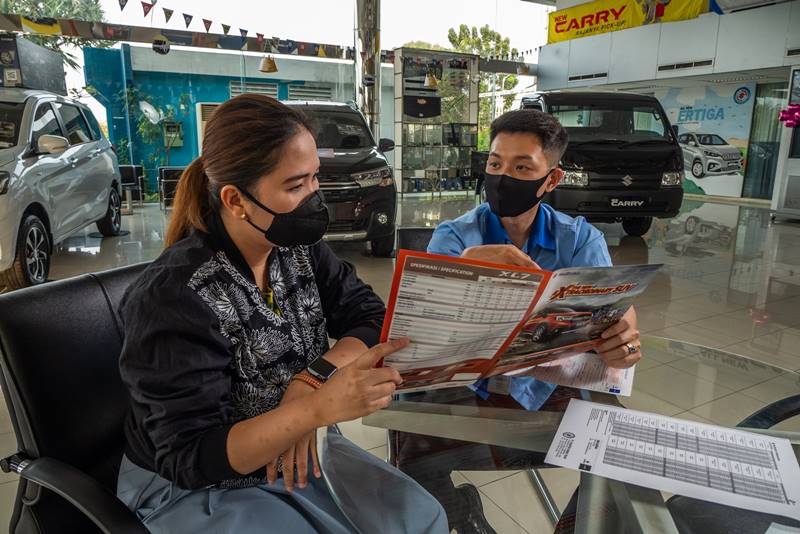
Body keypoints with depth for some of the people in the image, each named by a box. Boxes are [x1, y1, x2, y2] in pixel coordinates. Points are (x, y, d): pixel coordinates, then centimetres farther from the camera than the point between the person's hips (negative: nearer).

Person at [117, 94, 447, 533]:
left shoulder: (299, 250, -7)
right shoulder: (173, 297, -27)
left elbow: (371, 318, -7)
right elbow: (192, 458, -27)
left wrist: (313, 377, -26)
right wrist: (319, 407, -41)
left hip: (295, 450, 6)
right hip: (192, 490, -5)